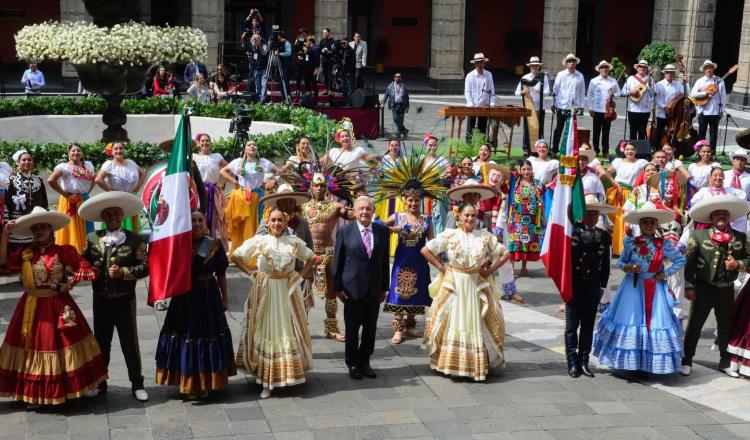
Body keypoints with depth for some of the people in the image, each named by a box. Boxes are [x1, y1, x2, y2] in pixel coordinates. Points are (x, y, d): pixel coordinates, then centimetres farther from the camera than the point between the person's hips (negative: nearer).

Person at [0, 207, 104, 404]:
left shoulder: (63, 251, -6)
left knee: (62, 343, 3)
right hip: (31, 308, 3)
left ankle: (84, 384, 14)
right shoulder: (25, 251, 3)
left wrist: (70, 283, -14)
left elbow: (86, 268, -9)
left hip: (58, 306, -3)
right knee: (32, 344, 9)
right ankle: (33, 391, 22)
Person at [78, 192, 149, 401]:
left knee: (130, 343, 3)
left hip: (125, 300, -3)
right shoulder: (93, 238, 2)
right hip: (101, 300, 3)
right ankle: (99, 382, 27)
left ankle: (137, 384, 15)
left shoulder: (135, 240, -7)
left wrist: (123, 272, -21)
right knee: (101, 342, 14)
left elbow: (145, 267, -9)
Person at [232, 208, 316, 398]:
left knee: (289, 330, 6)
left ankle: (290, 374, 20)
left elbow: (311, 258, 13)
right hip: (265, 291, -1)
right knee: (266, 331, 2)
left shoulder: (294, 242, 1)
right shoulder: (259, 241, -3)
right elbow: (236, 256, 4)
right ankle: (266, 382, 7)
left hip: (287, 290, 1)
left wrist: (300, 276, 1)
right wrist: (250, 273, -2)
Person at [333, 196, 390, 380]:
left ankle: (364, 362, 24)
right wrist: (337, 287, -4)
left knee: (370, 328, 9)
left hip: (374, 288, 3)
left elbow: (385, 260, 6)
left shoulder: (383, 231, 3)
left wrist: (384, 287, 6)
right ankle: (352, 363, 21)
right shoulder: (345, 231, -4)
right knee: (352, 328, 7)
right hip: (352, 287, -3)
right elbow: (338, 261, -2)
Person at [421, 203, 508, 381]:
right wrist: (441, 267, -4)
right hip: (454, 285, -1)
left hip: (478, 285, 1)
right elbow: (425, 250, -1)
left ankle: (480, 364, 15)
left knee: (477, 324, 3)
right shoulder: (450, 235, -3)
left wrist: (490, 270, -3)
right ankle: (450, 362, 13)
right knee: (452, 324, 3)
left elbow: (505, 254, 6)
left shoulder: (485, 236, -1)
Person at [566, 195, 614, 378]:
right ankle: (573, 363, 8)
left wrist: (602, 286, 6)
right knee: (572, 325, 3)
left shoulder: (604, 236, 5)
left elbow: (606, 264, 8)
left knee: (588, 325, 9)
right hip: (574, 285, -4)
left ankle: (583, 362, 16)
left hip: (593, 286, 4)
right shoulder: (572, 231, -7)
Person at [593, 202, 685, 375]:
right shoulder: (630, 243, 0)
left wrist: (666, 273, -3)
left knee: (655, 322, -1)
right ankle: (632, 363, 12)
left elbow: (681, 260, 7)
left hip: (655, 290, 0)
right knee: (630, 321, 1)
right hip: (633, 288, 0)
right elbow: (620, 262, 9)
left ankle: (649, 365, 7)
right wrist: (627, 267, -12)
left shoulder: (664, 244, -2)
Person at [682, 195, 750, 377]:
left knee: (726, 326, 14)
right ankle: (686, 362, 14)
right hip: (704, 288, -3)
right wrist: (689, 286, -10)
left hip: (727, 289, 3)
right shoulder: (698, 235, -6)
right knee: (694, 325, 3)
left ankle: (725, 362, 30)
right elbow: (689, 262, -7)